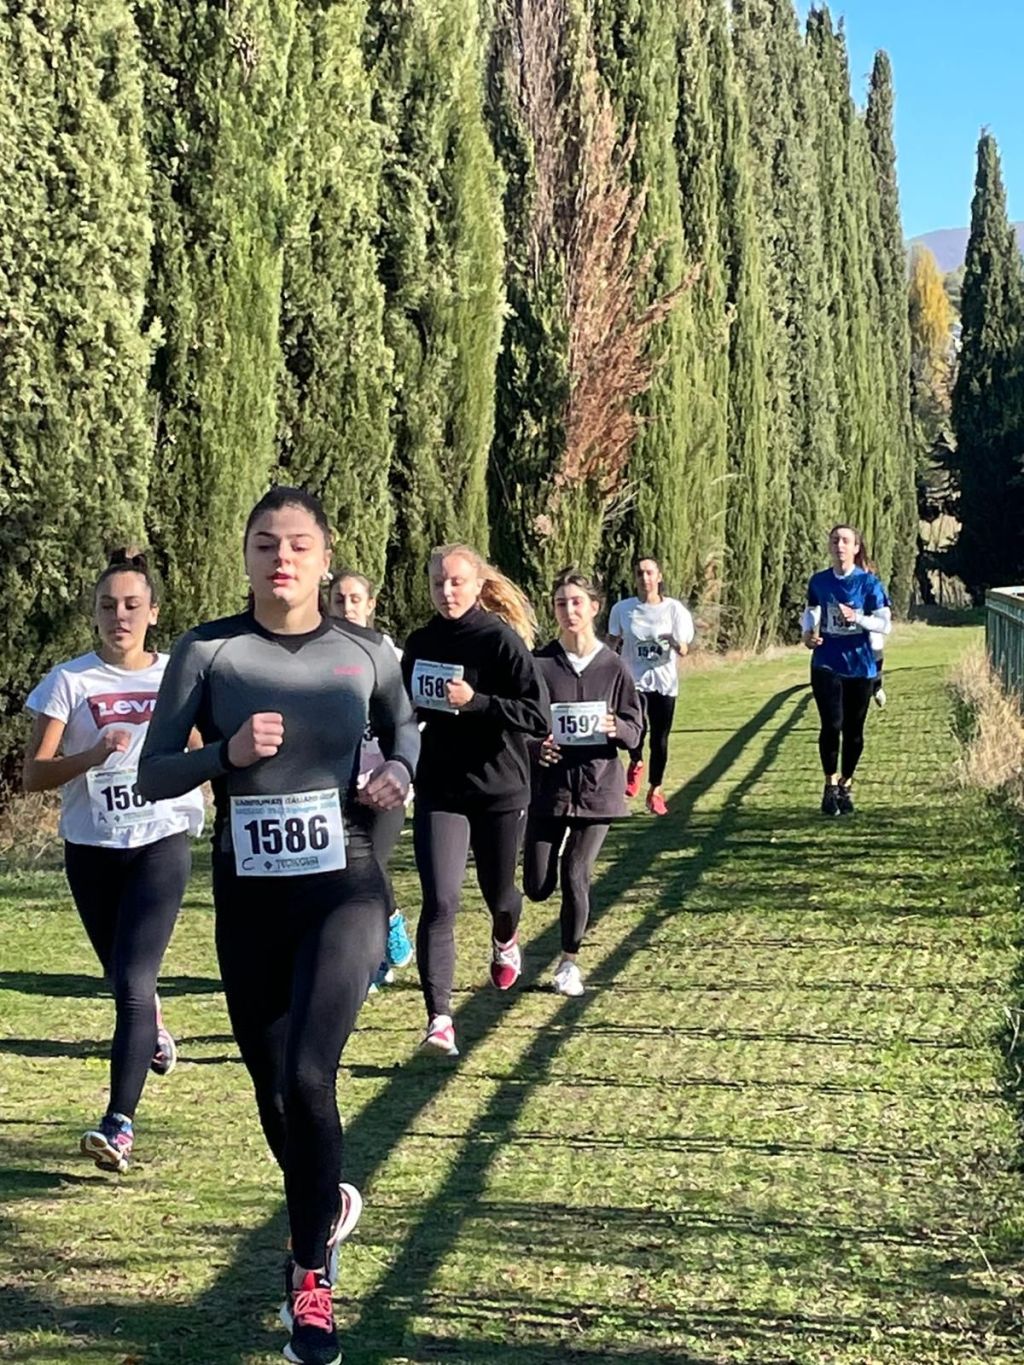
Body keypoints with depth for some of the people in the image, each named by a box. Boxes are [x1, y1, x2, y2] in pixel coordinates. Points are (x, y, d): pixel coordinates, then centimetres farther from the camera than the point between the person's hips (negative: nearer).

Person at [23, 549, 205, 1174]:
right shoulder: (70, 682, -3)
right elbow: (34, 774, -9)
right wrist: (93, 756, -24)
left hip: (161, 843, -1)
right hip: (92, 848, 2)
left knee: (132, 981, -16)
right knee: (125, 978, 18)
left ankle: (120, 1124, -18)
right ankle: (152, 1029, 53)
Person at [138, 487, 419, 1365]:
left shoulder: (366, 654, -1)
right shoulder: (207, 651, -5)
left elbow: (403, 729, 19)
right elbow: (152, 775, -4)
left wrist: (399, 771, -3)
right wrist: (227, 752, -21)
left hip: (344, 889, -1)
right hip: (249, 901, 2)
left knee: (308, 1074, -19)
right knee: (273, 1093, 13)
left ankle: (311, 1273, -1)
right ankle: (328, 1208, 44)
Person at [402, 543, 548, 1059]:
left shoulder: (502, 639, -12)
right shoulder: (421, 643, 3)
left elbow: (539, 717, -17)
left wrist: (476, 702, -26)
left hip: (500, 788, -2)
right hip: (439, 790, 2)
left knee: (498, 893, 18)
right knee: (439, 902, -12)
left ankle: (505, 940, 55)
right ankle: (439, 1019, -11)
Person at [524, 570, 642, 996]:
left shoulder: (613, 666, -1)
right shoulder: (540, 664, -2)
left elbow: (635, 729, 3)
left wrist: (615, 728, -18)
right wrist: (534, 746, -17)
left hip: (598, 787, -1)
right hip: (547, 786, 1)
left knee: (576, 876, -5)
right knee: (538, 887, 2)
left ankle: (569, 962, 16)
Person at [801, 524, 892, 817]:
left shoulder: (868, 582, -5)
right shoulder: (819, 581, 3)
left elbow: (885, 624, -7)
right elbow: (810, 612, 18)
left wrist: (856, 618, -23)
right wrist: (808, 634, -2)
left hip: (860, 665, -1)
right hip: (827, 664, 1)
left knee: (853, 730, 6)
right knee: (832, 725, -12)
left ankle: (846, 785, 23)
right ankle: (831, 784, 5)